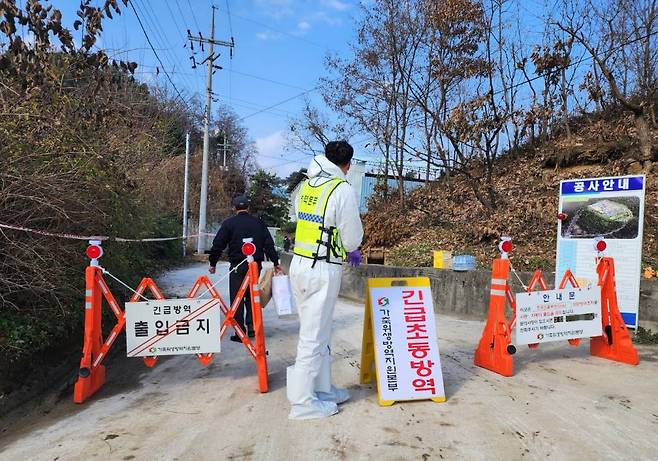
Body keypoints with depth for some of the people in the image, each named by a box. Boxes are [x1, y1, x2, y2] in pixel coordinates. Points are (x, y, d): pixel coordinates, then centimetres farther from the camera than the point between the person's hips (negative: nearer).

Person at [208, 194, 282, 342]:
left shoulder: (229, 223, -2)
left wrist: (212, 264, 11)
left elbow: (218, 245, -1)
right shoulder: (258, 223, 7)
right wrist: (275, 263, 9)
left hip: (238, 266, -3)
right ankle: (251, 326, 16)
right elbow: (269, 244, 5)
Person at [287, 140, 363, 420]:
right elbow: (353, 238, -8)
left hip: (300, 264, 8)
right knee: (313, 336, 3)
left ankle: (322, 389, 31)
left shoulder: (305, 186, 9)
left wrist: (346, 251, 22)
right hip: (323, 270, -7)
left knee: (318, 333, 18)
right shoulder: (342, 190, -12)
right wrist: (349, 248, 18)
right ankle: (303, 402, 15)